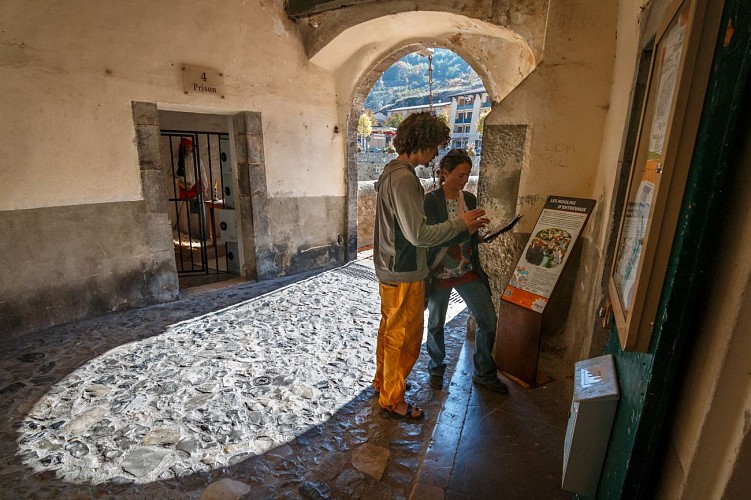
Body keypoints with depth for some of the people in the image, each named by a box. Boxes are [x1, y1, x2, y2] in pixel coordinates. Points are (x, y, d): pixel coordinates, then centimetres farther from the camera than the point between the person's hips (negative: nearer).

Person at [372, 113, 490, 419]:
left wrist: (459, 228, 9)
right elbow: (418, 234, -28)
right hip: (404, 275, -10)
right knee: (405, 338, 6)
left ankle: (383, 380, 43)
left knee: (389, 329, 23)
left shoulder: (392, 172, 9)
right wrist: (460, 224, -17)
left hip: (390, 270, 10)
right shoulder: (404, 179, -24)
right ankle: (392, 398, 25)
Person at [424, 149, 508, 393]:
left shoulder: (469, 199, 4)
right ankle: (436, 369, 38)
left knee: (488, 320, 4)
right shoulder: (431, 201, -14)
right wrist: (465, 227, -30)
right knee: (436, 324, 13)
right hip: (440, 273, -5)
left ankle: (484, 374, 25)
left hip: (467, 272, 5)